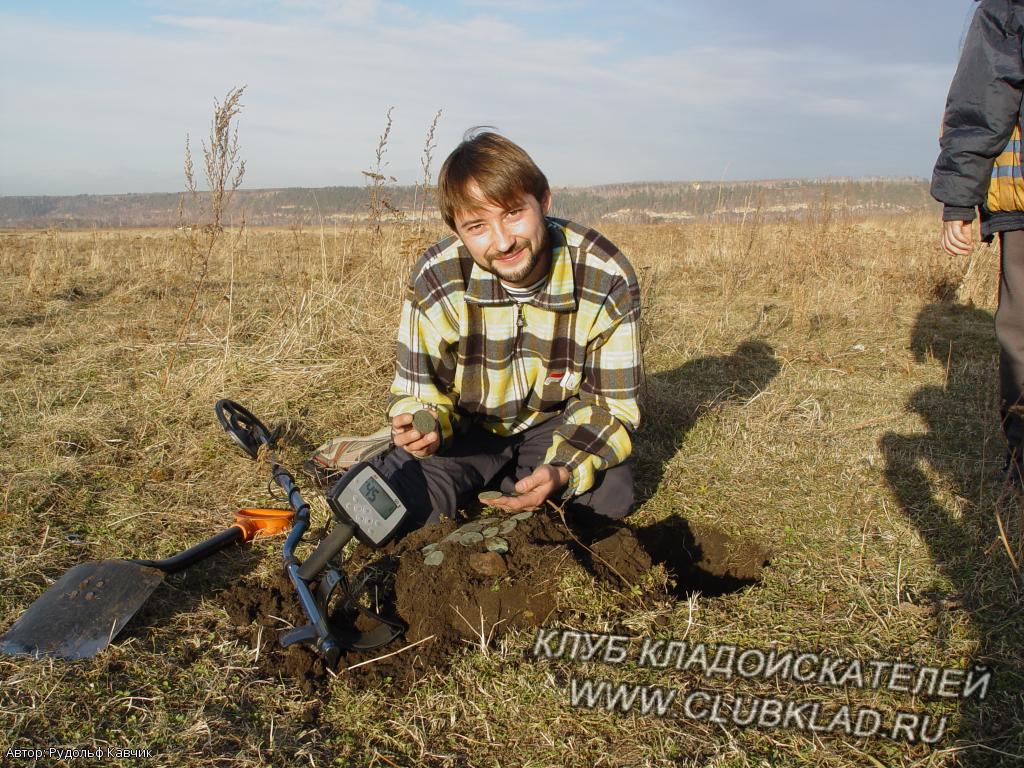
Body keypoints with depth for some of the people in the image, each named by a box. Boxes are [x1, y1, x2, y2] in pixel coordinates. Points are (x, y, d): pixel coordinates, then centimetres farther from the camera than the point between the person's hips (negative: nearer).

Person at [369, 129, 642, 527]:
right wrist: (425, 425, -37)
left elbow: (611, 403, -18)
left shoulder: (607, 278, -25)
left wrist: (563, 472, -36)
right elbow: (419, 391, -11)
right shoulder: (435, 278, -22)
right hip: (467, 424, 0)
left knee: (608, 495, -25)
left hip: (556, 422, 1)